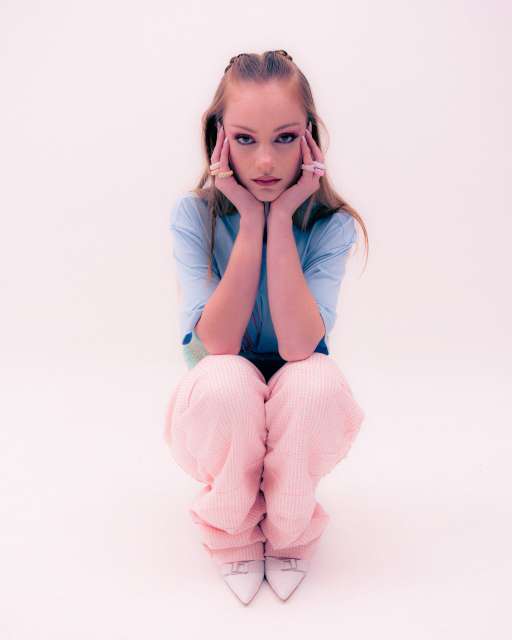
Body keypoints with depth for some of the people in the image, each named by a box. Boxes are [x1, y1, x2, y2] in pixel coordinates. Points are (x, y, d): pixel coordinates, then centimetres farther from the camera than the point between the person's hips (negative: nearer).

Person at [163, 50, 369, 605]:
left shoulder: (331, 224, -15)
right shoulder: (192, 216, -15)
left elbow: (298, 345, -27)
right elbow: (218, 344, -25)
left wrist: (281, 219, -28)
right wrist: (251, 221, -27)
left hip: (299, 415, 1)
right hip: (220, 414, 0)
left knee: (316, 381, -34)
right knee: (226, 381, -36)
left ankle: (288, 532, -5)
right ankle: (234, 533, -6)